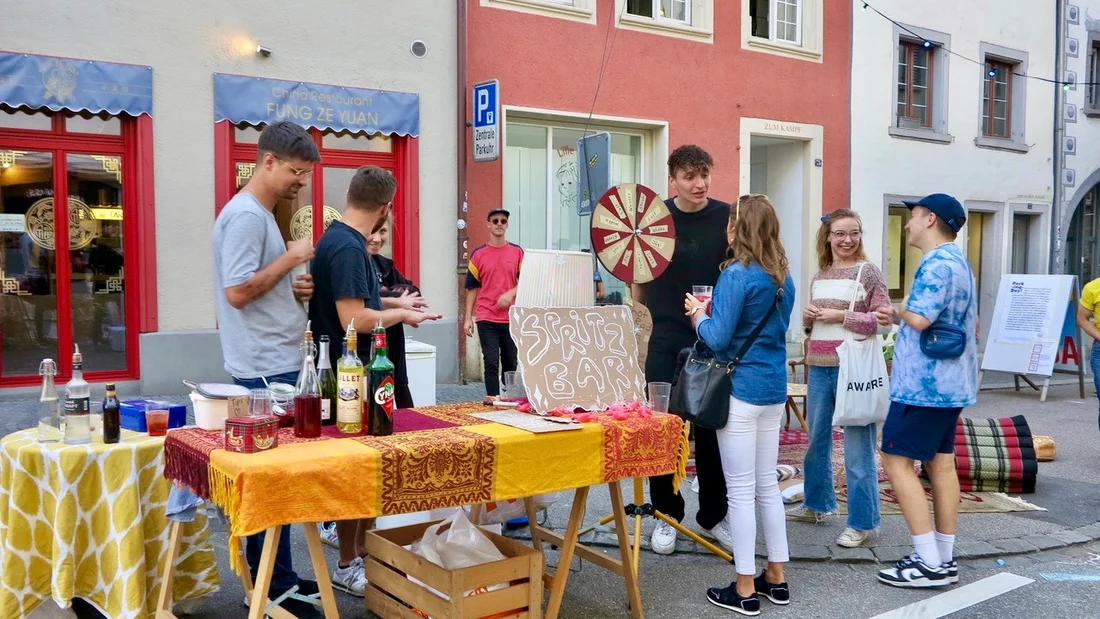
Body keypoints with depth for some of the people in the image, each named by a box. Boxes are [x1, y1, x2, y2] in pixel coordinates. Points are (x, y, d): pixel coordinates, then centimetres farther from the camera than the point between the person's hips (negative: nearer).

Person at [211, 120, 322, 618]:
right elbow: (237, 292, -21)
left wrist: (292, 289, 7)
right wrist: (290, 258, -14)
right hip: (264, 370, -10)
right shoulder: (246, 215, -15)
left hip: (275, 366, 10)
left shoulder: (260, 214, 17)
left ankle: (270, 574, 25)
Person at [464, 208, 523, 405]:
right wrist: (468, 318, -1)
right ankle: (492, 399, -3)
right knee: (491, 362, -5)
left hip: (511, 318, 2)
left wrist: (510, 294, -13)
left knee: (510, 362, 9)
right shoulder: (478, 254, 3)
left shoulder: (517, 252, 6)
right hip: (486, 318, -1)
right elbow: (471, 288, 5)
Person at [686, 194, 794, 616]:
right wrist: (715, 310, 19)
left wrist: (697, 313, 2)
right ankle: (776, 577, 24)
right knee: (767, 485, 16)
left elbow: (718, 338, -17)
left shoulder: (736, 275, -15)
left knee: (741, 489, -1)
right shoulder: (783, 278, 9)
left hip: (741, 391, -8)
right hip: (773, 389, 8)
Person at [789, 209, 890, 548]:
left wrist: (842, 316, -15)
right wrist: (807, 316, 1)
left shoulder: (868, 272, -4)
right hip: (819, 367, 7)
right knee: (816, 440, 18)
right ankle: (816, 504, 35)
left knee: (857, 448, -3)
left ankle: (862, 523, 6)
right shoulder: (819, 276, 13)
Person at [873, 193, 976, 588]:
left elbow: (919, 319, -27)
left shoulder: (937, 263, -17)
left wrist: (900, 312, -5)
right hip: (948, 382, 10)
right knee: (941, 464, 11)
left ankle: (930, 563, -5)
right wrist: (899, 319, 17)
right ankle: (944, 559, 16)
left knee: (896, 461, -6)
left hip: (925, 384, -10)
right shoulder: (956, 261, 18)